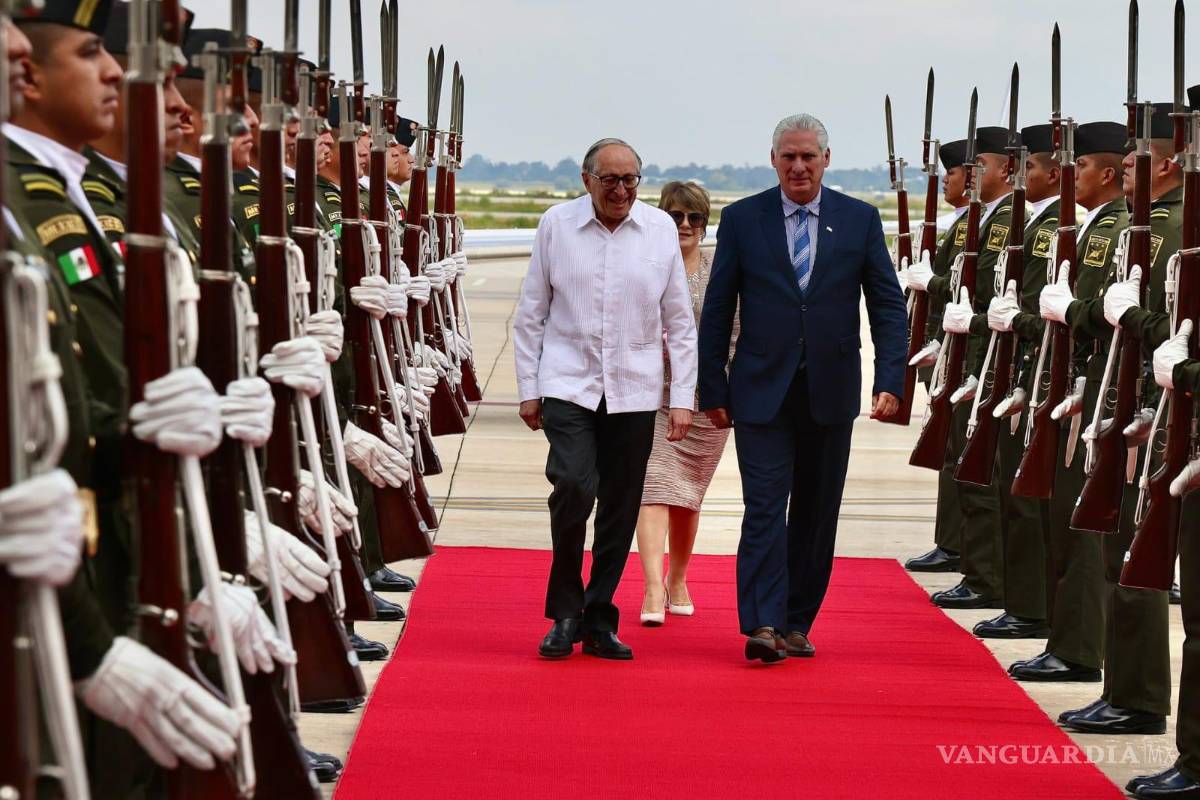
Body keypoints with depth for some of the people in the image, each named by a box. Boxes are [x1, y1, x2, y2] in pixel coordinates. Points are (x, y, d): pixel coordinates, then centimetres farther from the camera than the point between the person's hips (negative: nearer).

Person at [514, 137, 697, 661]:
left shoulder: (660, 230, 3)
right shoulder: (556, 225, 1)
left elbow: (680, 322, 8)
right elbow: (531, 314, 7)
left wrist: (683, 397, 4)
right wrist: (528, 390, 5)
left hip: (634, 391, 2)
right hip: (568, 385, -2)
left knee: (620, 510, 4)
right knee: (574, 486, -18)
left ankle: (599, 621, 18)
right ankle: (565, 613, -2)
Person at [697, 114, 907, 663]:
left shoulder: (860, 220, 4)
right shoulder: (742, 219, 2)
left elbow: (888, 305, 4)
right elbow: (717, 311, 4)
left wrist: (890, 381, -7)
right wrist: (712, 389, 0)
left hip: (830, 391, 2)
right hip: (762, 391, -2)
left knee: (816, 513, 8)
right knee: (765, 507, -11)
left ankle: (796, 623, 18)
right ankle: (762, 624, -15)